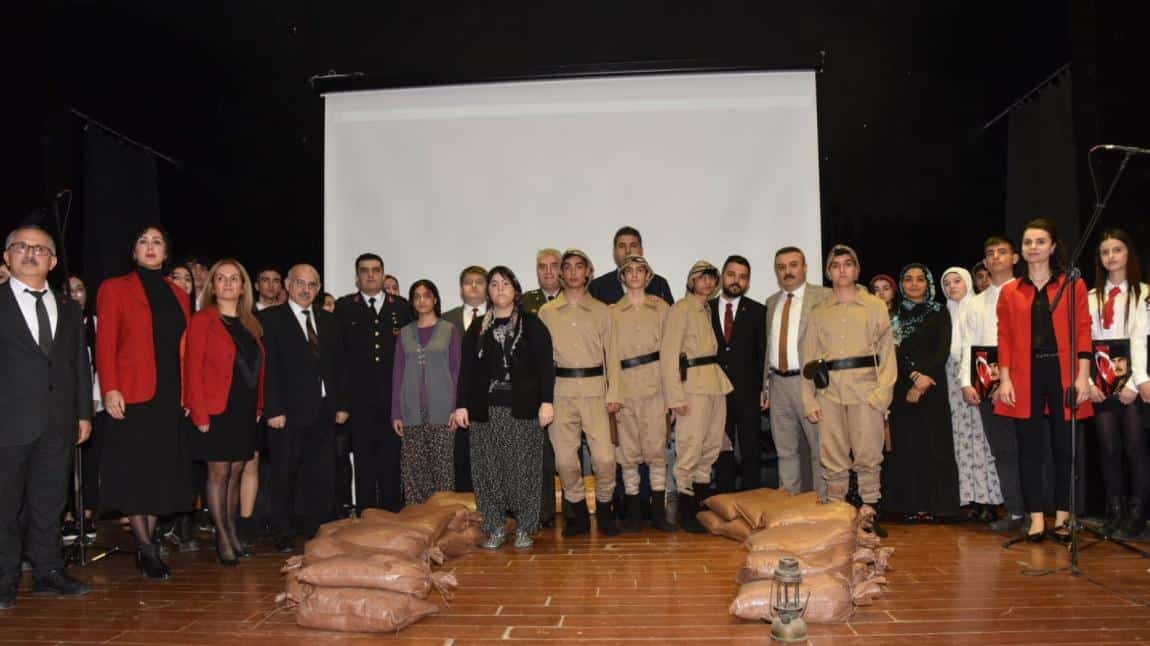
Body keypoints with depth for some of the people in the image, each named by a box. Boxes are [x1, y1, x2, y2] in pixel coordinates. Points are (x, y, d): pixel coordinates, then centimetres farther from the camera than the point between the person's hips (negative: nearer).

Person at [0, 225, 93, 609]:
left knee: (49, 502, 9)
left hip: (58, 422, 4)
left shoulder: (69, 310, 15)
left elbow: (80, 364, 15)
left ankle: (47, 573, 17)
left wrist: (84, 413, 10)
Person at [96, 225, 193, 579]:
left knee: (160, 473, 6)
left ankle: (147, 544, 15)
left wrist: (187, 393, 6)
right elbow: (105, 343, -3)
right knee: (134, 473, 0)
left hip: (170, 396, 4)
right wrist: (110, 389, -13)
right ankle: (146, 548, 8)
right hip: (132, 395, -4)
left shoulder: (179, 294, 16)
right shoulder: (115, 288, 4)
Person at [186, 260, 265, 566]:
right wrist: (200, 414, -14)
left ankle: (232, 532, 20)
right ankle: (222, 538, 8)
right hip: (217, 410, -5)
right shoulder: (202, 320, -4)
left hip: (245, 411, 5)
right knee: (219, 472, 0)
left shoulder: (250, 323, 13)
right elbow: (193, 368, -8)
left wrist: (258, 406, 6)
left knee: (236, 472, 11)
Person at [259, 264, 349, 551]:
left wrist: (341, 404, 7)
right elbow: (268, 367, -7)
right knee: (284, 476, 5)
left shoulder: (328, 321, 15)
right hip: (288, 411, -4)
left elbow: (339, 365, 15)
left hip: (324, 411, 4)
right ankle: (284, 535, 16)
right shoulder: (270, 319, -1)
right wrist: (273, 410, -13)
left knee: (323, 477, 6)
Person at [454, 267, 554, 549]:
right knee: (488, 469, 2)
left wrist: (546, 401, -9)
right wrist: (461, 405, 3)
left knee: (523, 468, -1)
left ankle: (524, 528, 8)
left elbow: (546, 364, -1)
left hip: (522, 408, -2)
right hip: (486, 410, 3)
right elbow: (466, 369, 11)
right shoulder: (477, 329, 13)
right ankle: (495, 528, 12)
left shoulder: (532, 324, 5)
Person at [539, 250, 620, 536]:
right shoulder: (546, 312, 9)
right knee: (564, 457, 3)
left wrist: (613, 393, 1)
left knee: (604, 456, -7)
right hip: (560, 391, 1)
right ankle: (579, 515, 20)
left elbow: (611, 353, 8)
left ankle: (604, 511, 15)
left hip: (594, 389, -1)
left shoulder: (601, 311, 8)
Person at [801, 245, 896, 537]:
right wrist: (809, 401, 4)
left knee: (868, 456, -2)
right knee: (832, 458, 3)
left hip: (865, 388, -2)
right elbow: (809, 358, 12)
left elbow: (887, 351, 5)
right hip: (829, 390, 2)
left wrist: (883, 390, -8)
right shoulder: (819, 312, 13)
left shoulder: (875, 306, 9)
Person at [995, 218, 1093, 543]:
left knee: (1066, 445, 4)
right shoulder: (1009, 292, 8)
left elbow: (1083, 332, 1)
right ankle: (1036, 517, 10)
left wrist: (1083, 376, -7)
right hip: (1026, 375, 1)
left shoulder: (1073, 285, 5)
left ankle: (1063, 516, 16)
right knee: (1030, 446, 3)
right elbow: (1004, 337, 6)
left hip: (1063, 373, -1)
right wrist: (1004, 379, -2)